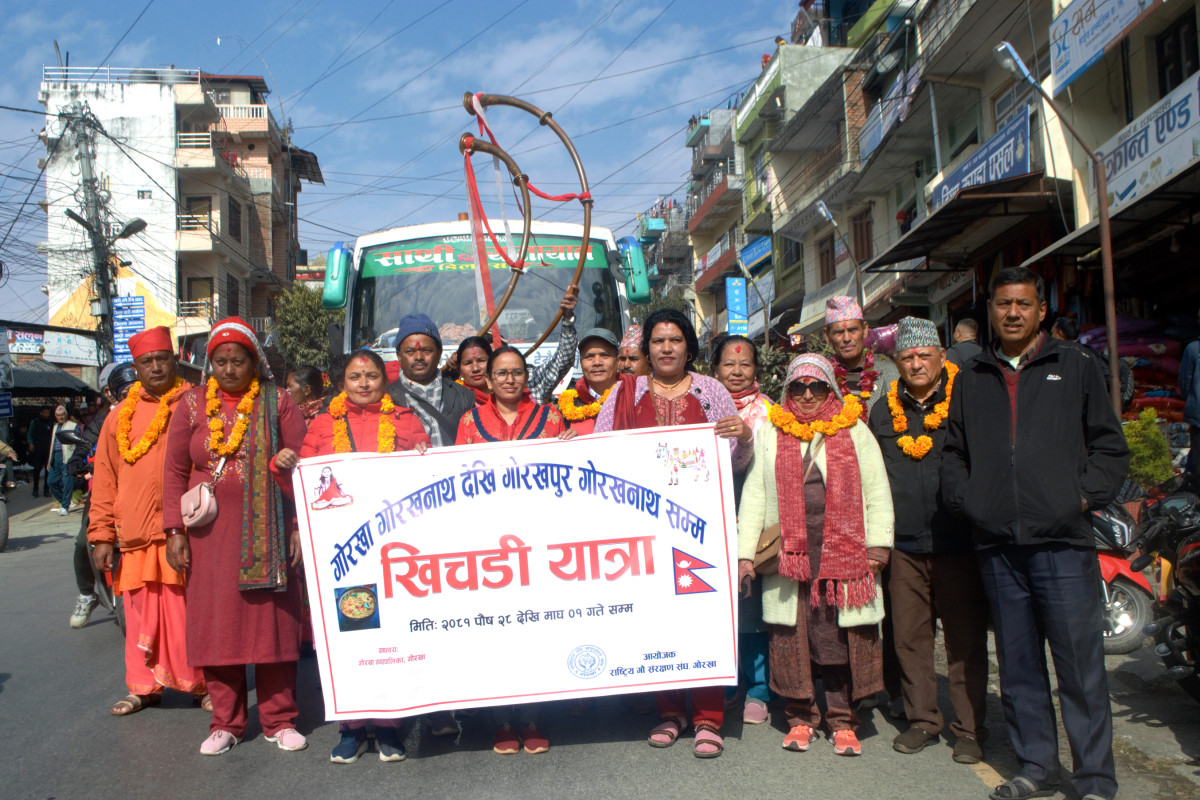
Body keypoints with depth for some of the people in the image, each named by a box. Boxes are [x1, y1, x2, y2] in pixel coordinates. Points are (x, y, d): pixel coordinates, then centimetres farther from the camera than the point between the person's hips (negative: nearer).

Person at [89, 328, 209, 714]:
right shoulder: (121, 415, 13)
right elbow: (104, 479, 13)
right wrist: (101, 534, 8)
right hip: (136, 534, 3)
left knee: (190, 611, 0)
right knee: (141, 615, 7)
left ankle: (201, 683, 14)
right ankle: (144, 686, 23)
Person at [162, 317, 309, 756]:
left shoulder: (277, 403, 3)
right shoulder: (192, 404, 9)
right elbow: (174, 470, 9)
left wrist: (300, 526, -6)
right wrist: (175, 530, 2)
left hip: (267, 533, -2)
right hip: (209, 534, 2)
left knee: (273, 621, 1)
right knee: (216, 624, 4)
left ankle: (279, 719, 12)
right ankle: (225, 723, 17)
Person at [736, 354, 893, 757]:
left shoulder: (854, 430, 10)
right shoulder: (769, 435, 11)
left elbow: (877, 490, 9)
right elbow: (754, 494, 9)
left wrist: (878, 542, -1)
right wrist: (745, 552, 3)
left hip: (843, 552, 0)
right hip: (789, 552, 1)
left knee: (843, 635, 0)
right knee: (792, 633, 2)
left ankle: (842, 720, 13)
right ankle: (801, 716, 16)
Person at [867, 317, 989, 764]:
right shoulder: (884, 412, 12)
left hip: (958, 544, -3)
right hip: (904, 546, 3)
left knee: (965, 640, 3)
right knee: (910, 638, 9)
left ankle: (969, 729, 14)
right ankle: (922, 720, 23)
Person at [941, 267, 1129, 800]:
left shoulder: (1074, 368, 9)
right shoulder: (971, 379, 16)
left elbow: (1110, 446, 8)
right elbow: (954, 452, 19)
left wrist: (1085, 494, -4)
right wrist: (965, 499, 4)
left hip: (1062, 541, -3)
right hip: (997, 545, 3)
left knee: (1080, 665, -1)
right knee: (1018, 665, 10)